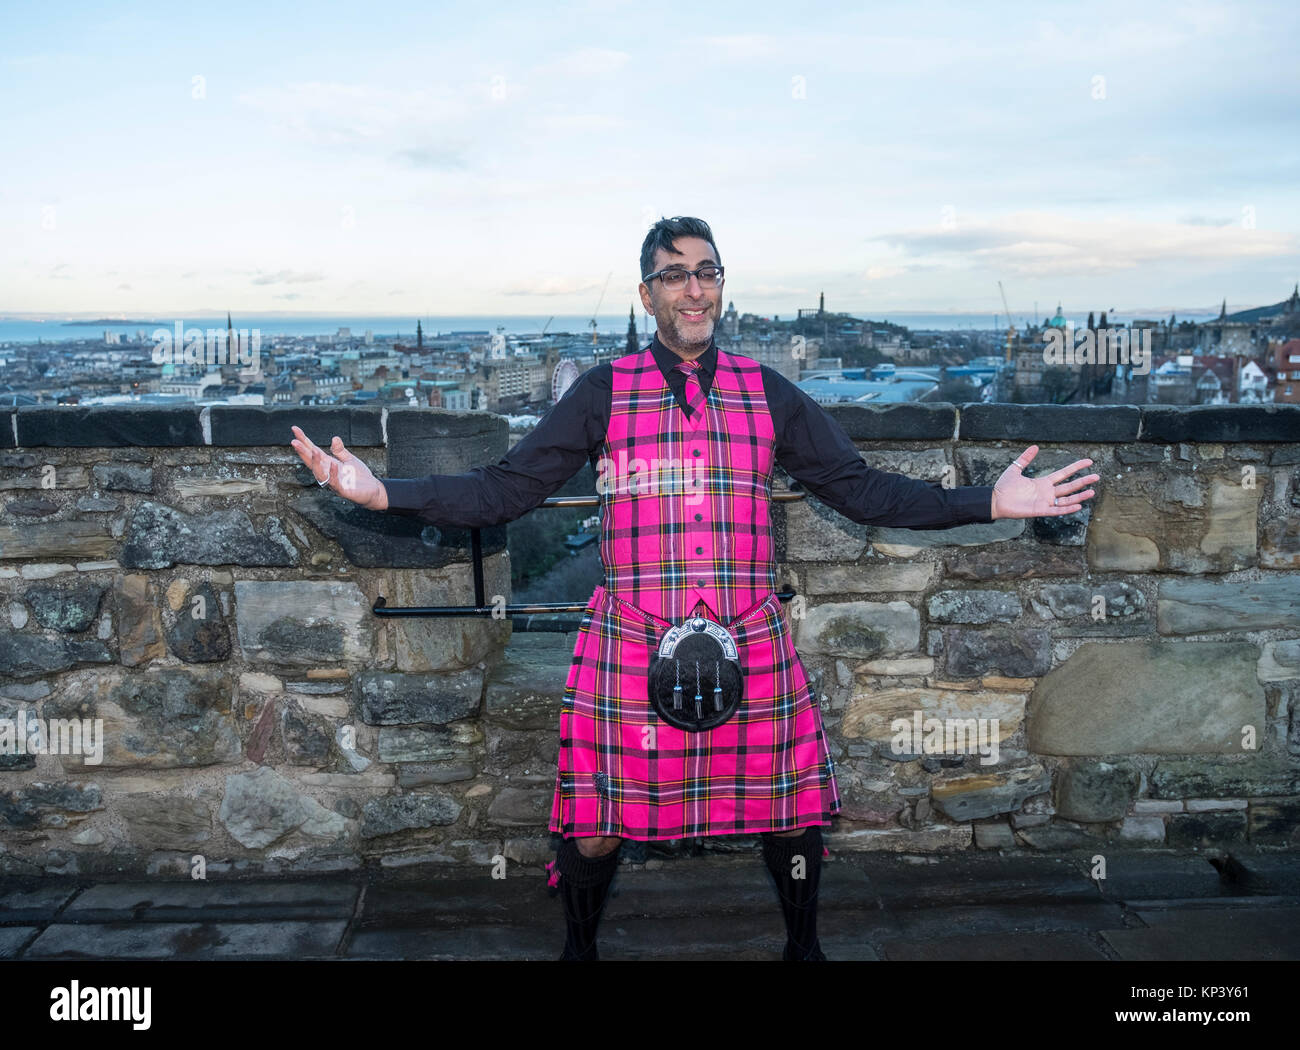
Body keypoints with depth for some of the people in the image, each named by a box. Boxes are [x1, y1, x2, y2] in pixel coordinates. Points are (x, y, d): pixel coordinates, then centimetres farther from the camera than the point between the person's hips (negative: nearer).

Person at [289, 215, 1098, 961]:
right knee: (597, 825, 6)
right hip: (631, 646, -1)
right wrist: (381, 491, -11)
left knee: (791, 807, 11)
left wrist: (993, 501, 1)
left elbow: (864, 490, 8)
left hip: (752, 646, 2)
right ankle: (580, 947, 37)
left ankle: (804, 944, 41)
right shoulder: (604, 393, 2)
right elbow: (506, 490, 0)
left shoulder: (767, 394, 7)